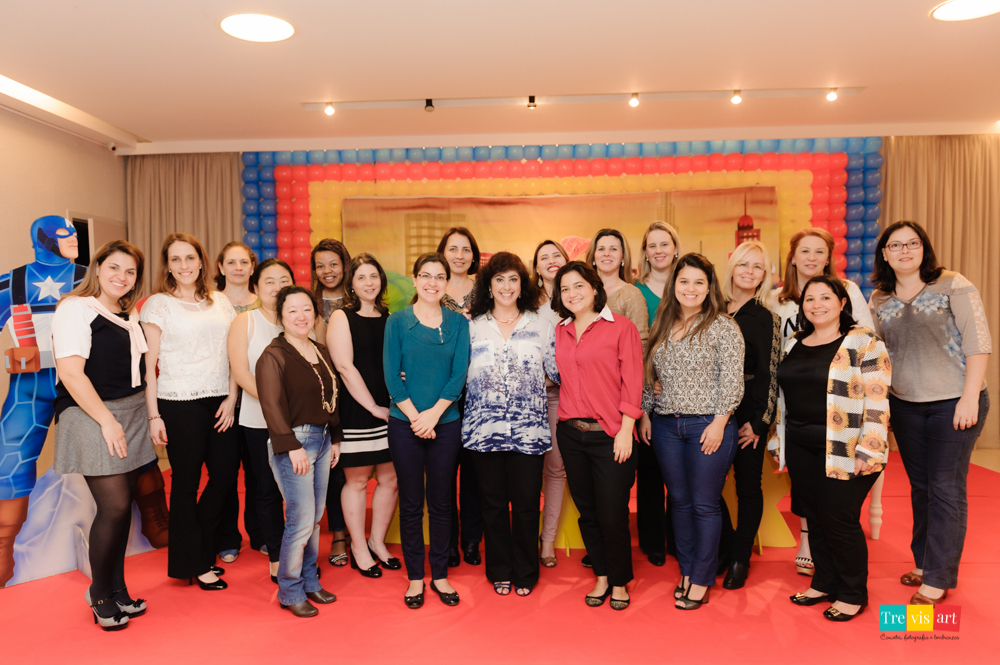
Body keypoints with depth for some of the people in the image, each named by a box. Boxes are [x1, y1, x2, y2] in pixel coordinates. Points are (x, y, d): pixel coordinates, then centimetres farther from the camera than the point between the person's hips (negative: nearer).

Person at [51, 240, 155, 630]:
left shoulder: (128, 315, 15)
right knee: (114, 506, -8)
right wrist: (107, 420, -17)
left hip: (131, 414, 7)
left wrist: (148, 415, 12)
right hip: (91, 415, -7)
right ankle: (99, 594, 12)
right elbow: (70, 372, -16)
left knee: (121, 505, 9)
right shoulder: (76, 309, -7)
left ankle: (117, 589, 23)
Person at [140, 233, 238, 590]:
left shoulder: (220, 302, 10)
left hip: (218, 402, 4)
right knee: (186, 480, 5)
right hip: (179, 403, -4)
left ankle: (202, 548, 31)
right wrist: (153, 415, -8)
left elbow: (233, 355, 11)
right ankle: (193, 563, 21)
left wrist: (231, 398, 1)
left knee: (226, 472, 7)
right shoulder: (158, 304, -1)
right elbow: (149, 363, -4)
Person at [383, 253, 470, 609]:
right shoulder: (397, 322, 1)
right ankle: (415, 577, 21)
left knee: (441, 502, 9)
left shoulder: (458, 322, 4)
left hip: (446, 423, 1)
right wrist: (415, 417, -11)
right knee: (411, 503, 7)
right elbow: (392, 375, -3)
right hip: (405, 423, -1)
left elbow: (459, 374, -3)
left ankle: (440, 575, 24)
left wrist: (433, 413, -13)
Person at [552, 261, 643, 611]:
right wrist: (563, 418, 5)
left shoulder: (621, 327, -4)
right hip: (571, 433, 5)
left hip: (609, 435, -5)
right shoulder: (560, 332, 11)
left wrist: (626, 430, -11)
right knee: (587, 512, 13)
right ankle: (601, 577, 31)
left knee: (612, 515, 0)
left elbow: (632, 382, -7)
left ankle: (620, 582, 24)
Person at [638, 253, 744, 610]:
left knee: (704, 504, 2)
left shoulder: (722, 327, -5)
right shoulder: (662, 326, 10)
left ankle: (701, 581, 15)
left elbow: (732, 381, -9)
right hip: (665, 426, 5)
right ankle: (687, 570, 26)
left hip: (709, 426, -5)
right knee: (679, 500, 12)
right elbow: (649, 375, 15)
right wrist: (645, 413, 9)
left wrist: (719, 423, -14)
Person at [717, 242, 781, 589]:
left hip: (748, 416, -3)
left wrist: (756, 422, -10)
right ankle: (726, 546, 25)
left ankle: (740, 560, 24)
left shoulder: (765, 318, -2)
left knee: (747, 486, 8)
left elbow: (768, 374, -5)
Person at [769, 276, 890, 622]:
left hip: (844, 450, -6)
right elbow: (783, 398, 18)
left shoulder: (864, 343, -6)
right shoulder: (793, 346, 13)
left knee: (839, 520, -1)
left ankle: (853, 594, 19)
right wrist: (778, 444, 17)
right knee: (814, 518, 12)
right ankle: (824, 583, 28)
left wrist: (868, 451, -16)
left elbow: (876, 402, -11)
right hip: (801, 450, 6)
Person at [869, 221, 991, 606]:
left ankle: (938, 579, 10)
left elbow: (978, 342, -10)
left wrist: (970, 397, -16)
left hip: (953, 403, -4)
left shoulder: (953, 286, -7)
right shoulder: (879, 301, 6)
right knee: (920, 487, 14)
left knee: (946, 489, 0)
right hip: (905, 406, 4)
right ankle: (925, 562, 29)